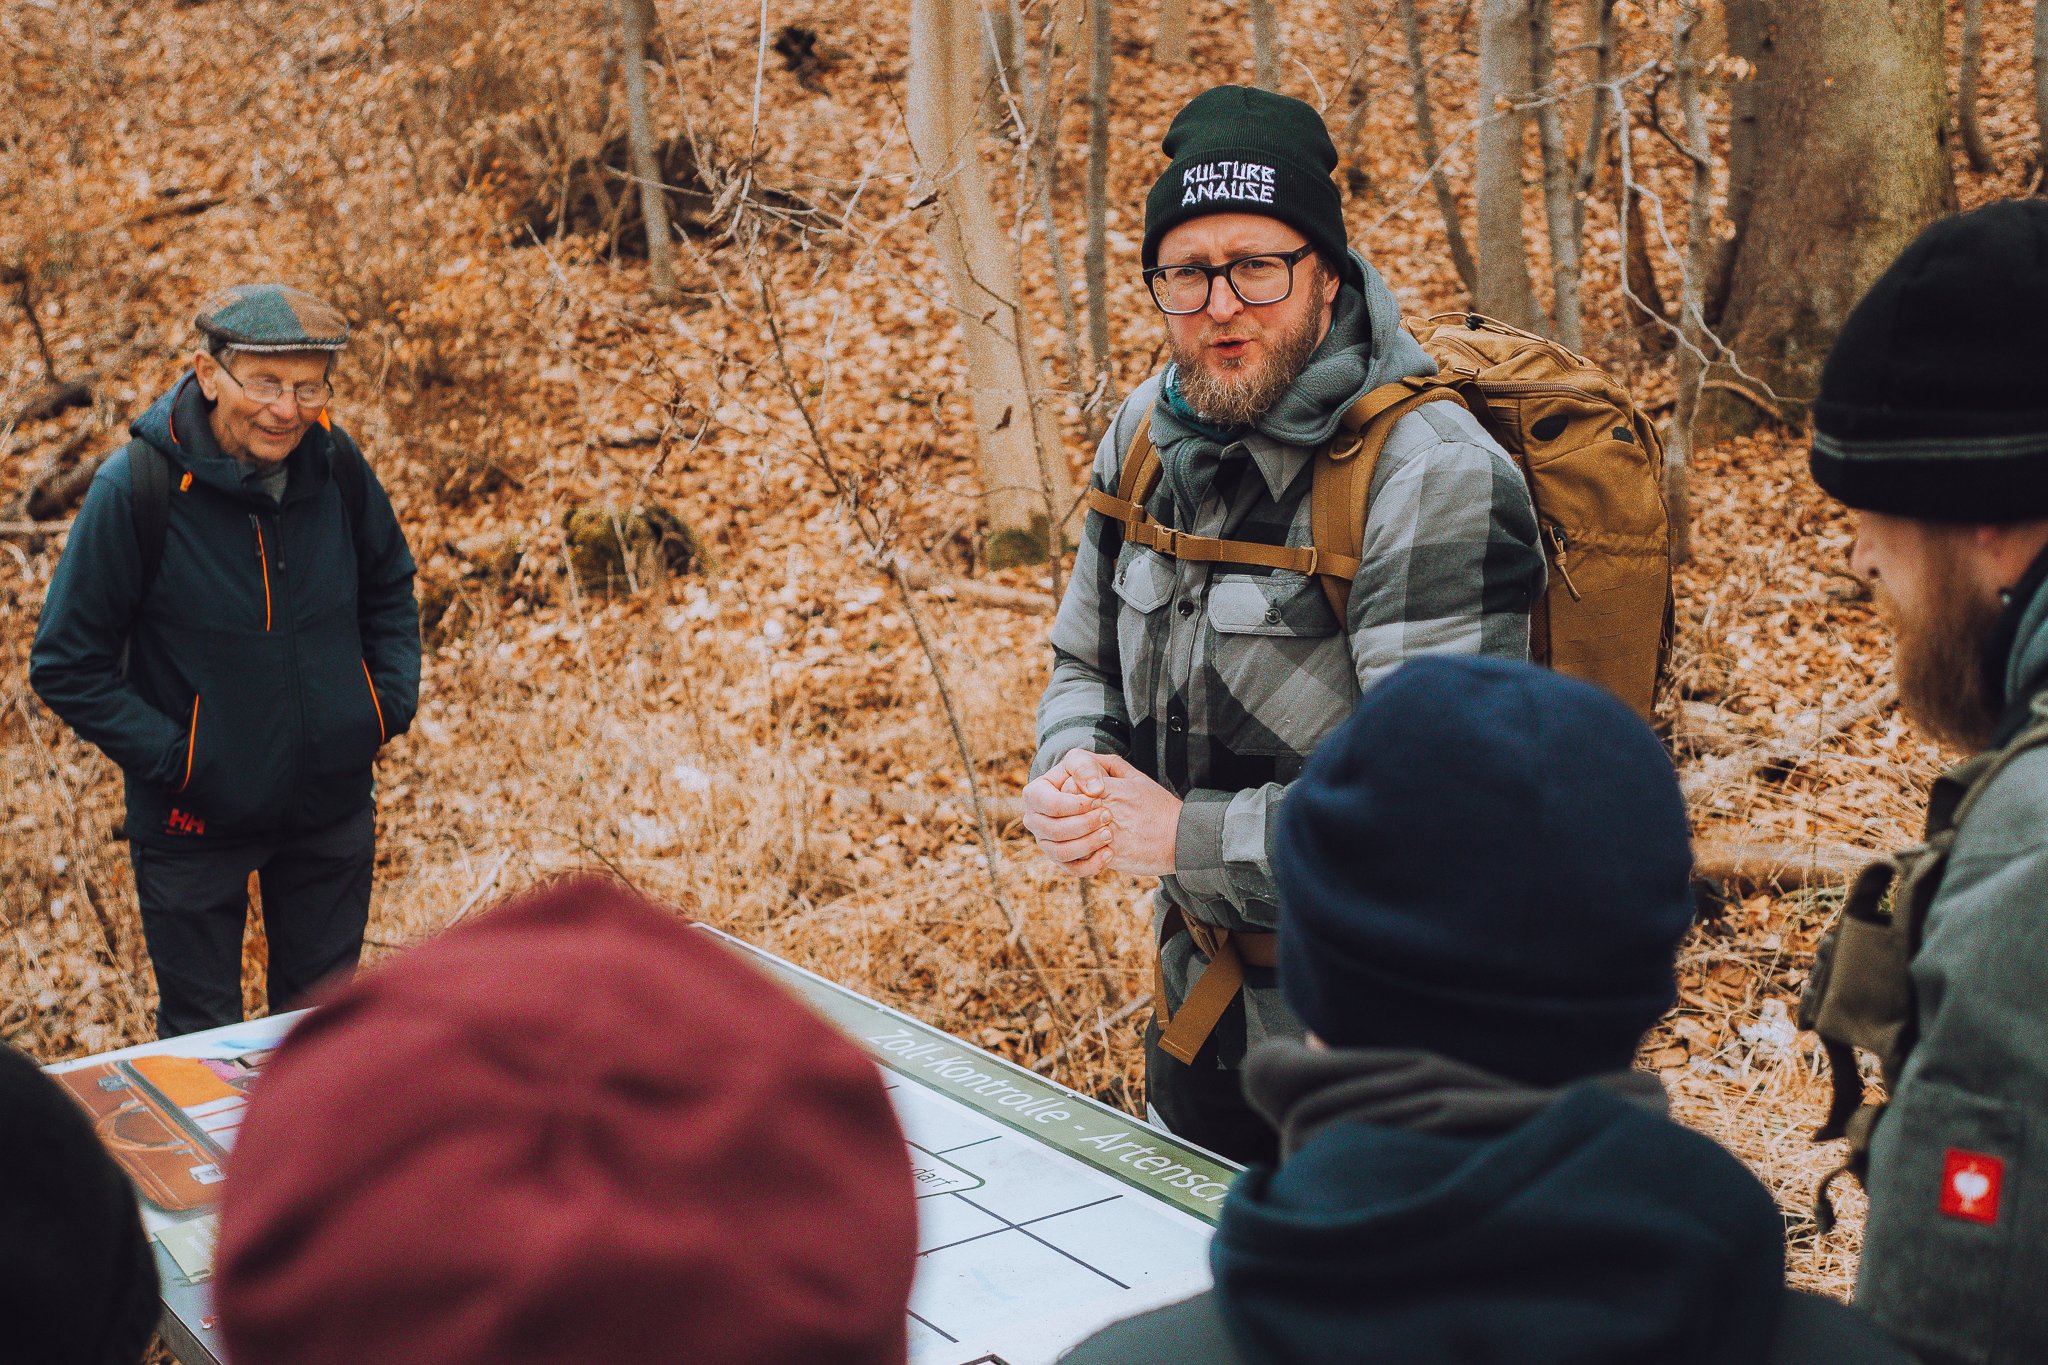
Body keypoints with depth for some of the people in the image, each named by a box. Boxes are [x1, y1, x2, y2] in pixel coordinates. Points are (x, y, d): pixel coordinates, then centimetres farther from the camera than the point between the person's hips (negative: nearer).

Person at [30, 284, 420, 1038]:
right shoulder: (134, 487, -20)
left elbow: (389, 587, 12)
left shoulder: (335, 465, -8)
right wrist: (169, 757, -18)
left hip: (333, 809, 4)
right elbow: (66, 666, -12)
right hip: (195, 821, -3)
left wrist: (392, 700, -1)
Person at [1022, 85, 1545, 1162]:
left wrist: (1190, 834, -25)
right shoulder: (1150, 434, -1)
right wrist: (1067, 778, -10)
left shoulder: (1430, 477, -23)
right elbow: (1087, 661, 13)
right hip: (1200, 1004, 7)